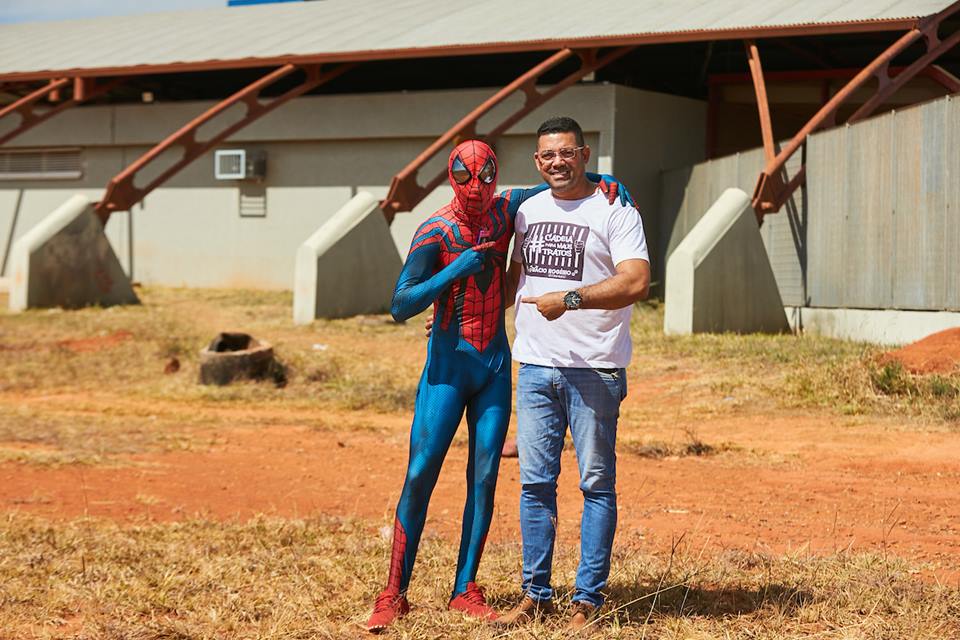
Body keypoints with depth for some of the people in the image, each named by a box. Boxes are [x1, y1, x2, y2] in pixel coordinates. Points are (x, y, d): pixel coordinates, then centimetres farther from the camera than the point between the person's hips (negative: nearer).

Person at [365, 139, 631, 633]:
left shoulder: (507, 210, 0)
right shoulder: (435, 231, -13)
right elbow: (400, 307, -19)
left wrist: (603, 183, -4)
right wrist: (454, 271, -29)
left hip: (496, 365, 4)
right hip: (447, 367, -4)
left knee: (484, 477, 3)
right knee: (420, 475, -7)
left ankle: (465, 591, 11)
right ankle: (394, 596, -2)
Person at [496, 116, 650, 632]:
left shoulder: (615, 213, -5)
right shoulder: (528, 210, 14)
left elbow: (636, 282, -18)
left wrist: (570, 299, -22)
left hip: (594, 370, -5)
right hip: (535, 366, 5)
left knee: (596, 484, 1)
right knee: (535, 482, 7)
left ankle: (588, 599, 6)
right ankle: (535, 594, 15)